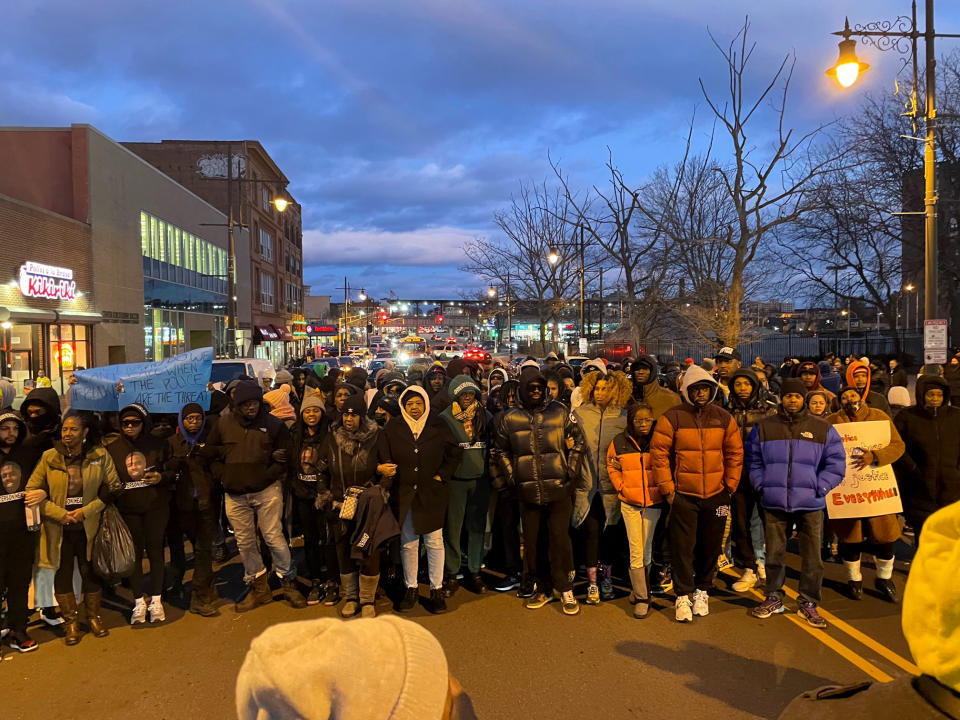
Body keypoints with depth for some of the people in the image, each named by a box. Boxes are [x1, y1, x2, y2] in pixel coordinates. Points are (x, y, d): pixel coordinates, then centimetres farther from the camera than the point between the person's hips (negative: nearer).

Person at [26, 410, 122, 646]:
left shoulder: (100, 456, -3)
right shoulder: (49, 458, -2)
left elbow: (113, 488, -3)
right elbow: (33, 491, -1)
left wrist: (87, 510, -13)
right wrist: (61, 513, -12)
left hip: (89, 527, 0)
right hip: (59, 529, 1)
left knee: (91, 572, 9)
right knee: (63, 574, 9)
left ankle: (94, 617, 30)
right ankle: (71, 622, 27)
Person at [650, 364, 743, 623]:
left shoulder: (724, 418, 3)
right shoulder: (671, 418, -7)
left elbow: (735, 454, 9)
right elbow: (658, 454, -7)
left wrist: (729, 487, 4)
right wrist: (668, 490, -8)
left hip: (716, 495, 3)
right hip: (683, 495, -3)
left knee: (711, 547, 13)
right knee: (683, 548, 2)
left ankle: (702, 592, 31)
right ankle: (683, 597, 15)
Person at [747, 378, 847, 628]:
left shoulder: (822, 429, 3)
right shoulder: (764, 427, 5)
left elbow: (836, 463, 4)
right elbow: (753, 461, 11)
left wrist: (819, 488, -6)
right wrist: (762, 485, 0)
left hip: (810, 504, 0)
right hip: (774, 504, 1)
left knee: (812, 556, 5)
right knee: (774, 553, 9)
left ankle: (808, 603, 20)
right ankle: (773, 598, 25)